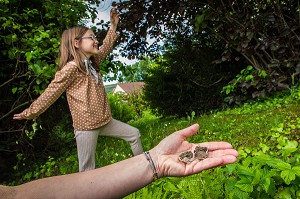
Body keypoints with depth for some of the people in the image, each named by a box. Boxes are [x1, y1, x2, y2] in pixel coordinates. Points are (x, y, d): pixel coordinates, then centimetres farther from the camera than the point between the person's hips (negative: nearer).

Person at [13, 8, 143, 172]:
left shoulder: (92, 62, 8)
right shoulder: (71, 68, -16)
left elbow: (105, 48, 25)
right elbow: (51, 92, -8)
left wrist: (113, 25, 23)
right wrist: (31, 113, 1)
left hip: (104, 121, 9)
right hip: (85, 126, -8)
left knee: (134, 134, 15)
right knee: (87, 169, 1)